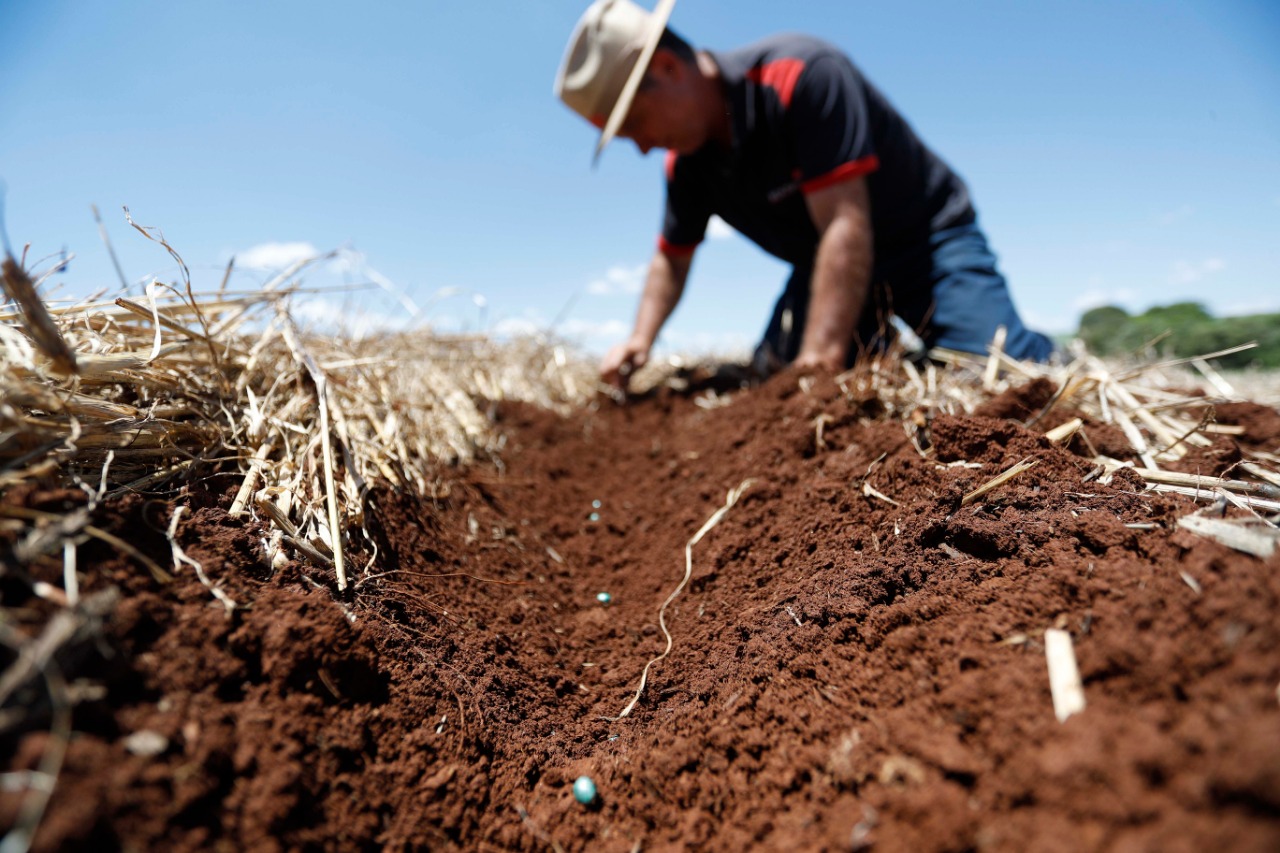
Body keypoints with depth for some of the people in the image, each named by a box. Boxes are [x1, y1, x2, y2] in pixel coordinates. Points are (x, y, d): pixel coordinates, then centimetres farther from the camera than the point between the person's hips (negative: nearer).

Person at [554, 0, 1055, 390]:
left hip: (927, 238, -6)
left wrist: (819, 364, -39)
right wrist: (641, 339, -10)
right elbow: (672, 258, 8)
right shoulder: (686, 163, -6)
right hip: (825, 264, 6)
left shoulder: (801, 76, -28)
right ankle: (871, 344, 16)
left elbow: (846, 227, -34)